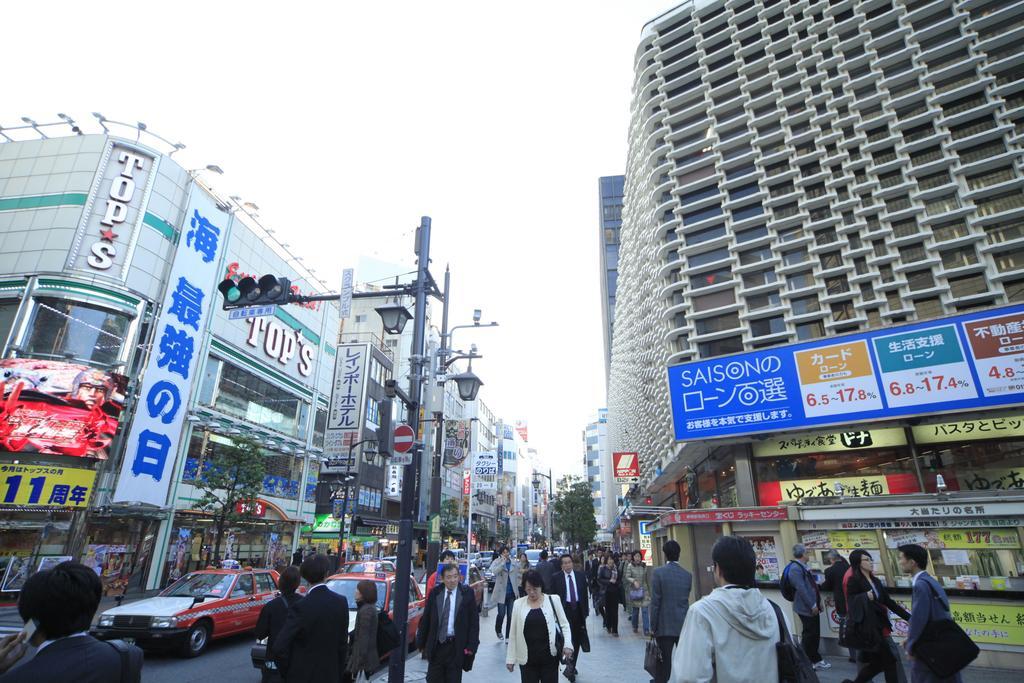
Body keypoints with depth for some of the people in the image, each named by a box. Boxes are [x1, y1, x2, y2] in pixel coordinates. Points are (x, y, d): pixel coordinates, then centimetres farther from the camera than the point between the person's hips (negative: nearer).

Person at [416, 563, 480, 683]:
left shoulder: (467, 593, -6)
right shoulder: (435, 593, 1)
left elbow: (474, 621, -5)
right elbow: (425, 619, 7)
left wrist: (471, 645, -10)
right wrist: (421, 642, 6)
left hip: (456, 646, -2)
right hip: (436, 645, 2)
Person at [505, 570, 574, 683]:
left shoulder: (553, 601, -3)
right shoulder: (518, 604, 0)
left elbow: (564, 625, 1)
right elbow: (513, 633, 4)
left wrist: (567, 644, -14)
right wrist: (510, 658, 4)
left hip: (549, 657, -1)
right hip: (527, 658, 1)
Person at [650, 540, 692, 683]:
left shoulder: (658, 573, -13)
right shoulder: (688, 575, 0)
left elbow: (655, 602, -12)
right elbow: (686, 599, 11)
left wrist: (653, 626, -4)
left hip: (665, 627, -4)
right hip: (684, 626, 4)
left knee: (664, 665, 5)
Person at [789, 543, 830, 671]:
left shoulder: (803, 567, 11)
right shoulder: (795, 568, -23)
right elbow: (801, 589, -26)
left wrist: (817, 602, 21)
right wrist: (812, 605, -21)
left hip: (812, 606, 9)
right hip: (806, 608, -9)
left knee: (815, 634, 17)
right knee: (809, 635, 2)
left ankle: (815, 660, 29)